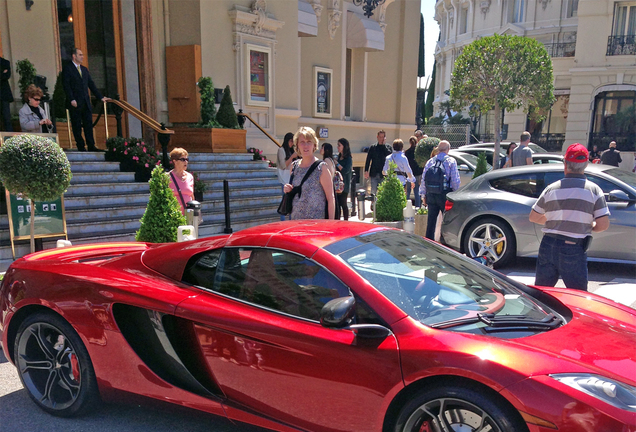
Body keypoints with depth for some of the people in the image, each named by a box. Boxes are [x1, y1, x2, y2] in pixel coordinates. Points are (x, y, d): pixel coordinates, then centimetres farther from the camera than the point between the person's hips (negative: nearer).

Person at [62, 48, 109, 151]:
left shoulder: (84, 69, 19)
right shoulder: (67, 68, -1)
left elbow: (91, 84, 20)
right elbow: (66, 85, -8)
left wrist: (101, 97, 14)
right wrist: (72, 99, -17)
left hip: (86, 102, 6)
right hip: (75, 103, -6)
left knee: (88, 124, 3)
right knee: (77, 125, 0)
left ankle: (91, 146, 4)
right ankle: (81, 146, 5)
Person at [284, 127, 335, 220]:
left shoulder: (321, 168, -9)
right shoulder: (294, 166, 8)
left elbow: (331, 198, -9)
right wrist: (288, 190, -1)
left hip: (317, 220, -5)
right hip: (295, 219, 5)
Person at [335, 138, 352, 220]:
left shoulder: (349, 159, -8)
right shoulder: (339, 157, 12)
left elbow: (345, 171, -19)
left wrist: (337, 163, -14)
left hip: (344, 185, -6)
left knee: (343, 204, -1)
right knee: (337, 204, 7)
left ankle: (346, 221, 9)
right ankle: (337, 221, 14)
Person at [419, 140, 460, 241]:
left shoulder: (430, 161, 7)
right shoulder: (451, 161, -4)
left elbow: (423, 179, 7)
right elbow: (455, 180, -8)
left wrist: (423, 195, 12)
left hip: (431, 195, 4)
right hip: (445, 195, -4)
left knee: (431, 219, 10)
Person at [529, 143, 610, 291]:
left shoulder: (551, 188, 3)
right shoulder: (594, 190, -4)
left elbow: (533, 217, 11)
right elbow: (603, 225, -7)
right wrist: (587, 226, 13)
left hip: (548, 246, 3)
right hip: (575, 250, -2)